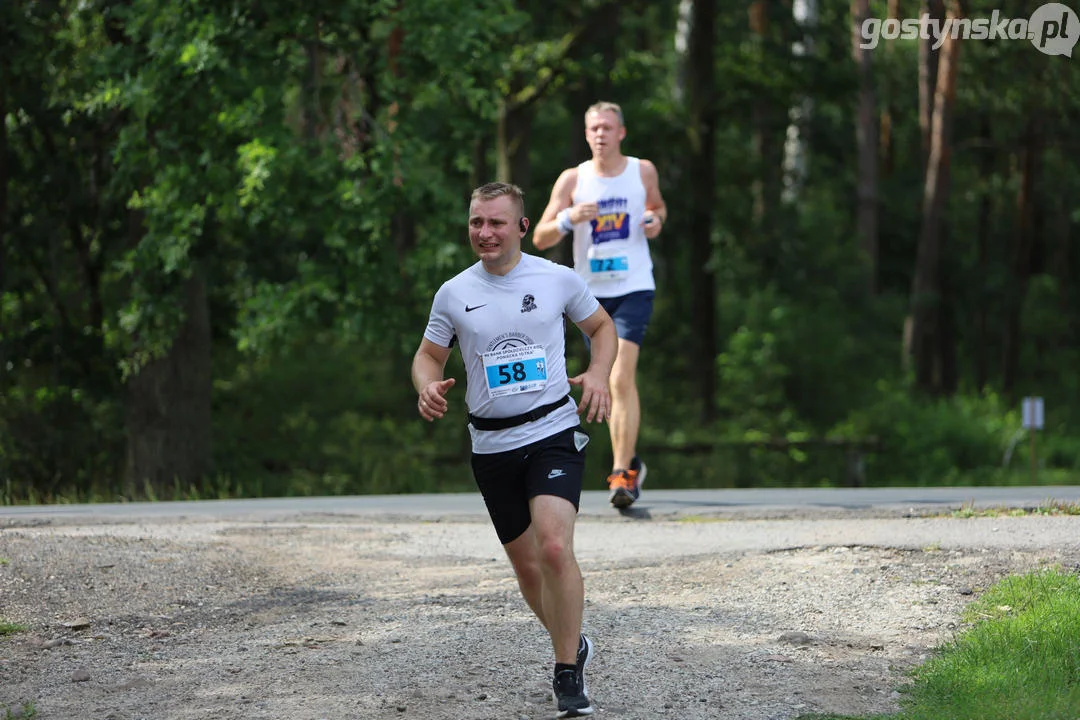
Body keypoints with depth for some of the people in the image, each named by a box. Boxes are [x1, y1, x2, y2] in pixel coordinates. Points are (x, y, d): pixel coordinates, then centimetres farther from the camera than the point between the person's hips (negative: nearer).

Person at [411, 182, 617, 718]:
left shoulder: (558, 280, 0)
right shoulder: (454, 293, 3)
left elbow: (602, 326, 15)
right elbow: (428, 354, 14)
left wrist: (598, 374, -4)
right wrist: (428, 387, -9)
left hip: (554, 432, -3)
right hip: (491, 445, 3)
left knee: (554, 547, -22)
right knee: (526, 564, 10)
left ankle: (568, 675, -12)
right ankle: (572, 645, 36)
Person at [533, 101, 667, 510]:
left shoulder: (643, 172, 2)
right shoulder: (573, 180, -1)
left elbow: (657, 206, 23)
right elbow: (540, 239, -4)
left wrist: (656, 221, -1)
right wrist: (568, 219, -24)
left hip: (633, 289, -2)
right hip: (591, 292, 2)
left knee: (622, 378, -19)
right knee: (611, 384, 11)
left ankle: (622, 474, -19)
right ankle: (630, 462, 31)